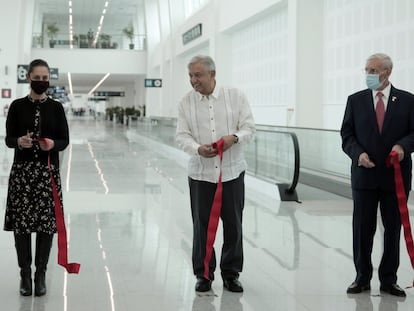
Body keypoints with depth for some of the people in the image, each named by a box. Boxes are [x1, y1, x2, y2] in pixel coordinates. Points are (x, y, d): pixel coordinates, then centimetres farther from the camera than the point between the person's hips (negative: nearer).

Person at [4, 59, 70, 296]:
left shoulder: (56, 107, 3)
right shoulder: (17, 106, 2)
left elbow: (65, 140, 2)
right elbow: (8, 138, 0)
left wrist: (53, 144, -20)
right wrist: (19, 141, -22)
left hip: (48, 170, 0)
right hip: (22, 169, 0)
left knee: (46, 221, 1)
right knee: (21, 222, 1)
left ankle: (41, 273, 13)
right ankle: (25, 273, 15)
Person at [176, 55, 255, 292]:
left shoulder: (236, 96, 1)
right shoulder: (187, 102, 3)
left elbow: (249, 127, -1)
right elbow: (182, 135, -2)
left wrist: (234, 137, -22)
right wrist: (198, 148, -22)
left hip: (232, 170, 0)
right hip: (200, 172, 1)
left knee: (233, 224, 6)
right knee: (202, 224, 4)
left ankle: (231, 273, 19)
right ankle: (203, 274, 17)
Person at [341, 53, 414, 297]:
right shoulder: (356, 100, 4)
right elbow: (347, 135, 5)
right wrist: (358, 153, -13)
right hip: (364, 174, 0)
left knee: (393, 228, 7)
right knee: (362, 228, 4)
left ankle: (389, 279, 18)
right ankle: (362, 278, 16)